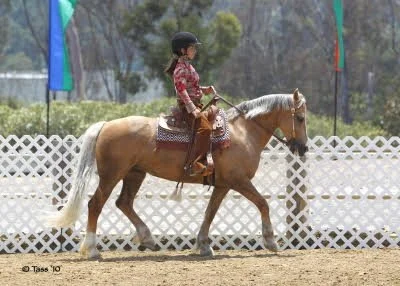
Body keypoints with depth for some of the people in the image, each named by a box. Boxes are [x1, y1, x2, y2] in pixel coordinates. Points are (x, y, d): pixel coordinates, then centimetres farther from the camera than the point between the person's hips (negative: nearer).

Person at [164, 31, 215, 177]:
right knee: (204, 127, -29)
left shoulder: (188, 66, 19)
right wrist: (192, 109, -28)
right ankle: (195, 164, -37)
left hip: (195, 106, 11)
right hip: (187, 106, -11)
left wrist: (206, 90, 10)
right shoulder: (181, 68, -12)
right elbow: (181, 90, -21)